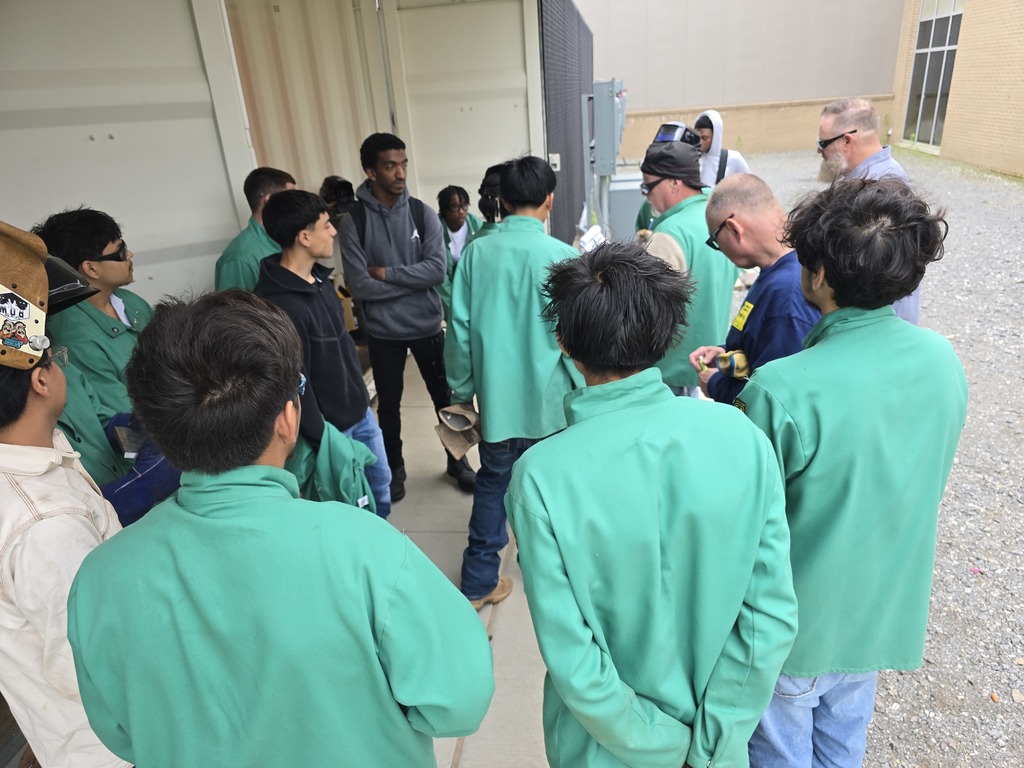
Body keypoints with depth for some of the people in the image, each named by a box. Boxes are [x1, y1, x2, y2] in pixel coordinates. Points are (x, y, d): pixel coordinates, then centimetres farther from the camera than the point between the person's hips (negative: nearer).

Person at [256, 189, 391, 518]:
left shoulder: (319, 278, 2)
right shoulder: (278, 305, -27)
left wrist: (360, 398, 17)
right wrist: (323, 443, -16)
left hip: (360, 412, 9)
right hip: (333, 428, -8)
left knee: (381, 486, 23)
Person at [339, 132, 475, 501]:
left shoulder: (421, 212, -5)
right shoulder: (353, 220, -11)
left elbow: (437, 271, -16)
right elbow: (360, 287, -17)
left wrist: (386, 272, -18)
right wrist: (413, 280, -15)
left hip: (427, 326, 1)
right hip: (382, 332, -1)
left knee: (445, 397, 14)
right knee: (389, 405, 15)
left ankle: (457, 460, 35)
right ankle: (394, 468, 36)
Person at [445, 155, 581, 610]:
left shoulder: (477, 253, -5)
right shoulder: (562, 256, -13)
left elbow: (460, 329, -2)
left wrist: (462, 390, 10)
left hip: (497, 398, 2)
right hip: (550, 399, -2)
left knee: (492, 483, 18)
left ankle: (479, 582, 24)